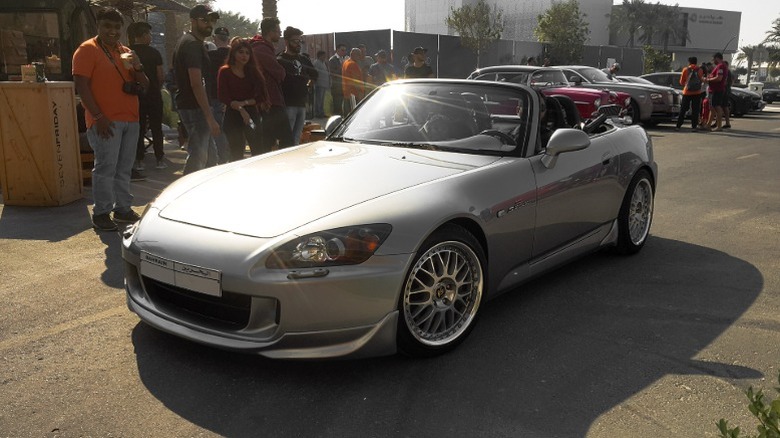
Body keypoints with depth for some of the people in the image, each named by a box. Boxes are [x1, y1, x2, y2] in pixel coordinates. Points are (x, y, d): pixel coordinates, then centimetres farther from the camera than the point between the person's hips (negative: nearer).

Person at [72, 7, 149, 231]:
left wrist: (137, 68, -4)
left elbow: (144, 85, 17)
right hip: (106, 121, -6)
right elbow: (81, 86, -10)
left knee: (124, 169, 9)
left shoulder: (126, 52, 18)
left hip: (130, 119, 6)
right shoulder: (87, 50, -2)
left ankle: (123, 209, 17)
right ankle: (101, 213, 1)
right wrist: (98, 116, -17)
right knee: (106, 168, -7)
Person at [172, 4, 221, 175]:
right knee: (198, 155, -8)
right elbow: (196, 84, -23)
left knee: (202, 152, 17)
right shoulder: (193, 44, -15)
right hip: (195, 107, -11)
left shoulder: (186, 42, 18)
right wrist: (210, 118, -26)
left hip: (187, 104, 11)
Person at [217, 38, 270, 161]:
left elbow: (260, 96, 2)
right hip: (233, 116, -2)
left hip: (252, 114, 3)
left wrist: (245, 102, -12)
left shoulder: (253, 71, 9)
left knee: (259, 151, -7)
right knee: (236, 155, 0)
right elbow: (223, 97, -6)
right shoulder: (225, 71, 0)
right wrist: (240, 109, -16)